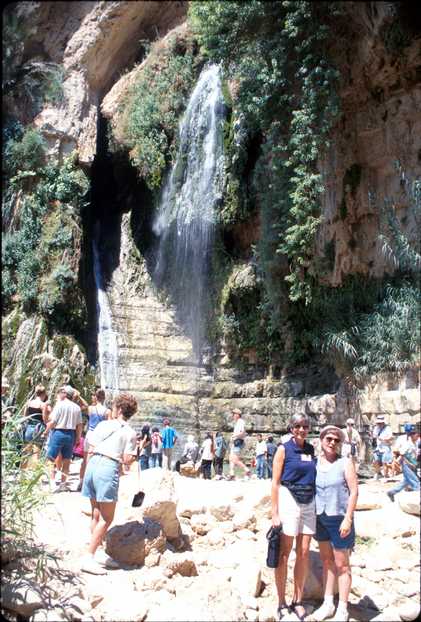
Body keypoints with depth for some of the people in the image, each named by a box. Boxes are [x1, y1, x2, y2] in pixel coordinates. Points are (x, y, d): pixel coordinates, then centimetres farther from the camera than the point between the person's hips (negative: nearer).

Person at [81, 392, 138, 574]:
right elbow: (127, 460, -6)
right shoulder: (130, 433, -1)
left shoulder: (103, 424, 11)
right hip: (109, 468, -6)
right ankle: (89, 558, -3)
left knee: (96, 515, 17)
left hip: (93, 464, 6)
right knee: (107, 518, 1)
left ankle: (96, 553, 26)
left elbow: (90, 448, 12)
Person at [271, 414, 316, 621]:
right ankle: (281, 604, 14)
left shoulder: (311, 450, 9)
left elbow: (316, 477, 15)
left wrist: (319, 507, 8)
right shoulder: (284, 449, -4)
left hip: (309, 503, 5)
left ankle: (297, 601, 23)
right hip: (289, 501, -4)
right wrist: (275, 513, -10)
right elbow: (275, 482, -6)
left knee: (304, 553, 8)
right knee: (284, 554, 1)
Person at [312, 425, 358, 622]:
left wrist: (348, 519, -15)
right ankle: (327, 604, 28)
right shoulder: (315, 462, 1)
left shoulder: (345, 462, -9)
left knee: (341, 565, 5)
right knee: (327, 561, 16)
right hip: (320, 518, 4)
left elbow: (354, 491, -10)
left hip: (339, 519, -4)